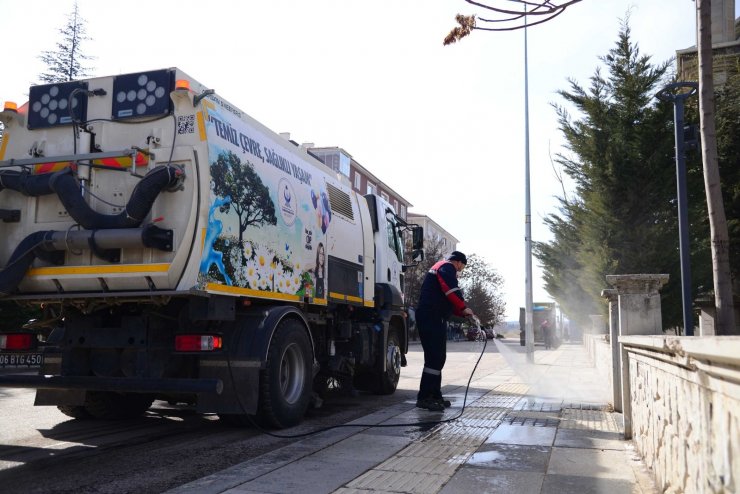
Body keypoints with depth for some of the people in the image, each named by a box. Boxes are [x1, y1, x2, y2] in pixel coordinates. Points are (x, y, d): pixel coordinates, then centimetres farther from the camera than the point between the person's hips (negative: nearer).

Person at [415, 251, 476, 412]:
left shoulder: (438, 268, 29)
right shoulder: (447, 267, -2)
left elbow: (446, 301, 28)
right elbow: (452, 291, -20)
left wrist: (463, 313, 20)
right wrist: (464, 308, -12)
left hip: (431, 318, 11)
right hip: (432, 318, -11)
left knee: (437, 358, 14)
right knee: (435, 358, -12)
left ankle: (435, 396, 18)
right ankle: (424, 397, -13)